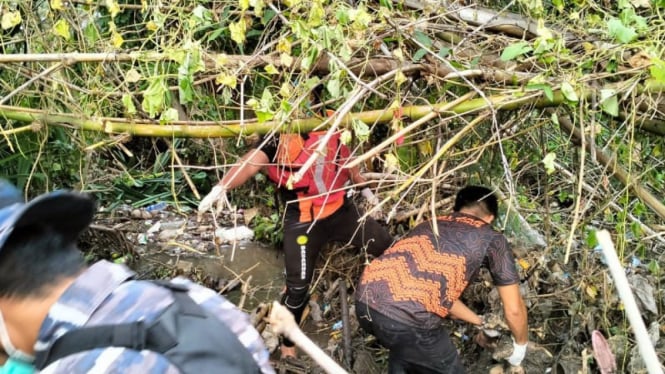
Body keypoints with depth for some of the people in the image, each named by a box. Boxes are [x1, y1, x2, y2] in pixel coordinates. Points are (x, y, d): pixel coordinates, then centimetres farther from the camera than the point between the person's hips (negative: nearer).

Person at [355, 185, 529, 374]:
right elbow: (513, 309, 18)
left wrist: (480, 321, 53)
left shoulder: (430, 224, 32)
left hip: (365, 300, 7)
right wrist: (520, 344, 38)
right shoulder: (492, 239, 15)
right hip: (406, 318, -7)